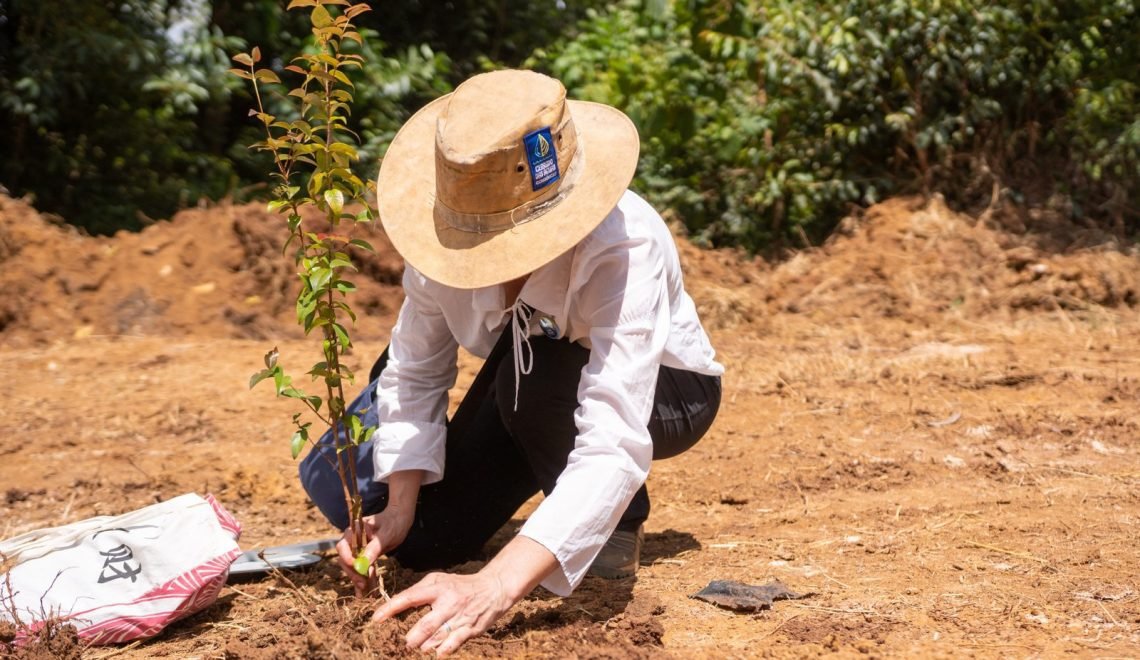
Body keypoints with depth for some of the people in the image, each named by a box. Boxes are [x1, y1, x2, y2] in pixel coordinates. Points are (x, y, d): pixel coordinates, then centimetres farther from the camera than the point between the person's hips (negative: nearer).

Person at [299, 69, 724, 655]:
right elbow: (415, 371, -12)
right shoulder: (451, 226, -27)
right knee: (419, 538, -6)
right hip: (527, 379, 5)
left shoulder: (622, 249, -41)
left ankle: (616, 521, -7)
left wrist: (493, 587, -59)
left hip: (660, 391, -4)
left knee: (533, 379, -37)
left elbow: (615, 446, -49)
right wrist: (399, 505, -25)